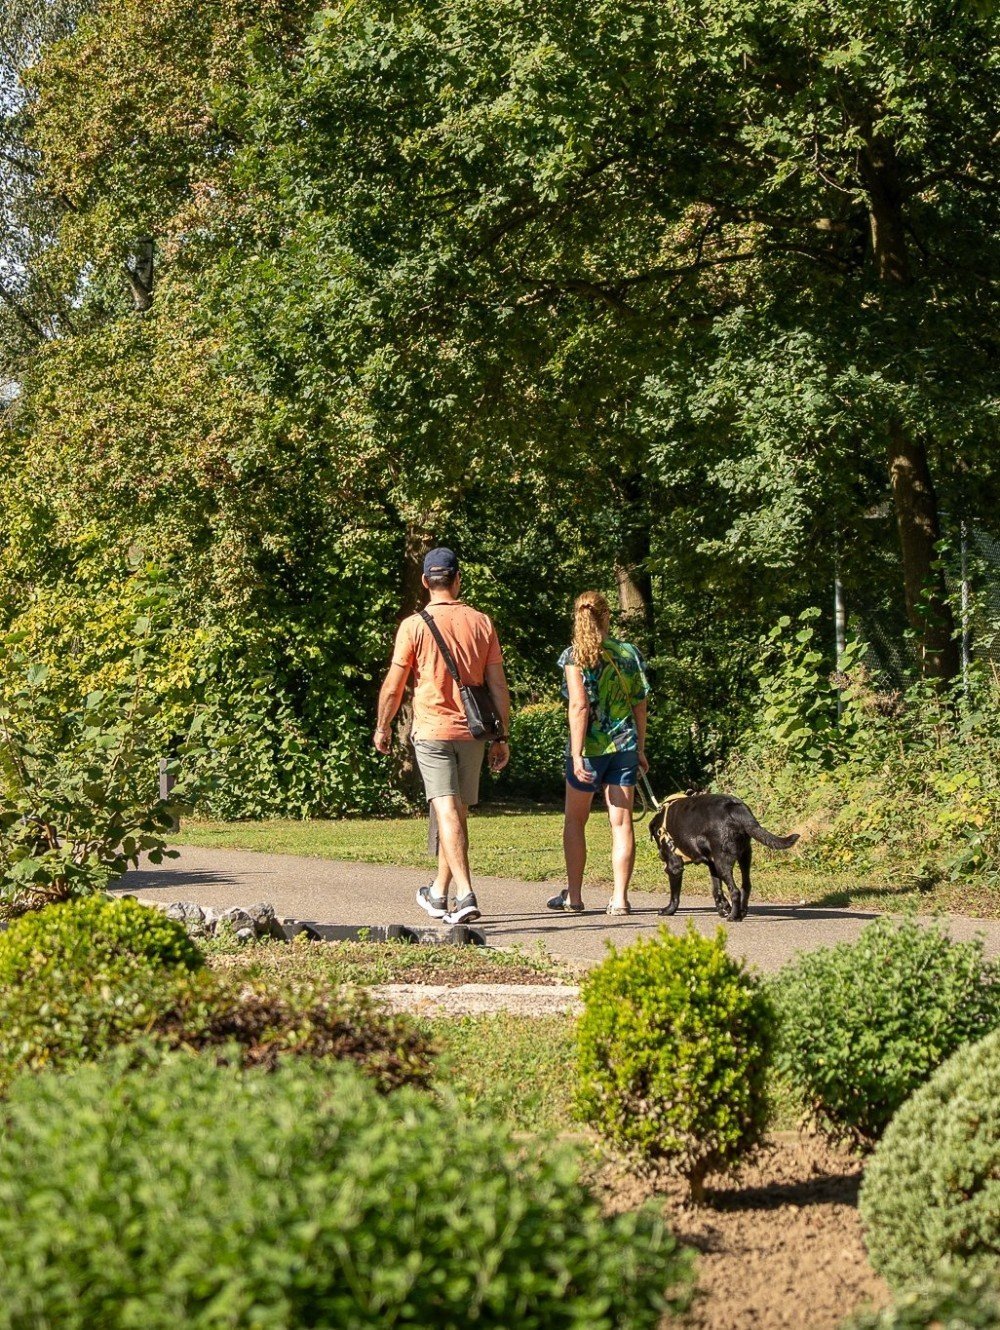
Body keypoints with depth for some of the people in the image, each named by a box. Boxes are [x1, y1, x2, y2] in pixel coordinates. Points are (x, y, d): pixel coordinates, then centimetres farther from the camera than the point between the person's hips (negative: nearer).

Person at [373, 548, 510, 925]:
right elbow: (498, 686, 3)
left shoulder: (414, 625, -6)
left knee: (447, 812, -9)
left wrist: (383, 726, 11)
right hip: (471, 732, 4)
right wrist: (501, 738, 10)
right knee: (458, 813, 14)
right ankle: (439, 893, 27)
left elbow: (393, 686, -5)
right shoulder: (481, 623, 2)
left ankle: (465, 894, -22)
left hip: (432, 730, -3)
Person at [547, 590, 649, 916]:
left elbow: (579, 706, -16)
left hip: (591, 747, -3)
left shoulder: (575, 657, -9)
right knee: (621, 821, 3)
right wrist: (640, 749, 15)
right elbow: (640, 706, 6)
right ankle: (620, 898, 1)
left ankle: (573, 895, 16)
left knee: (575, 821, 13)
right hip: (624, 745, 3)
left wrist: (576, 755, -16)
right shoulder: (629, 653, 3)